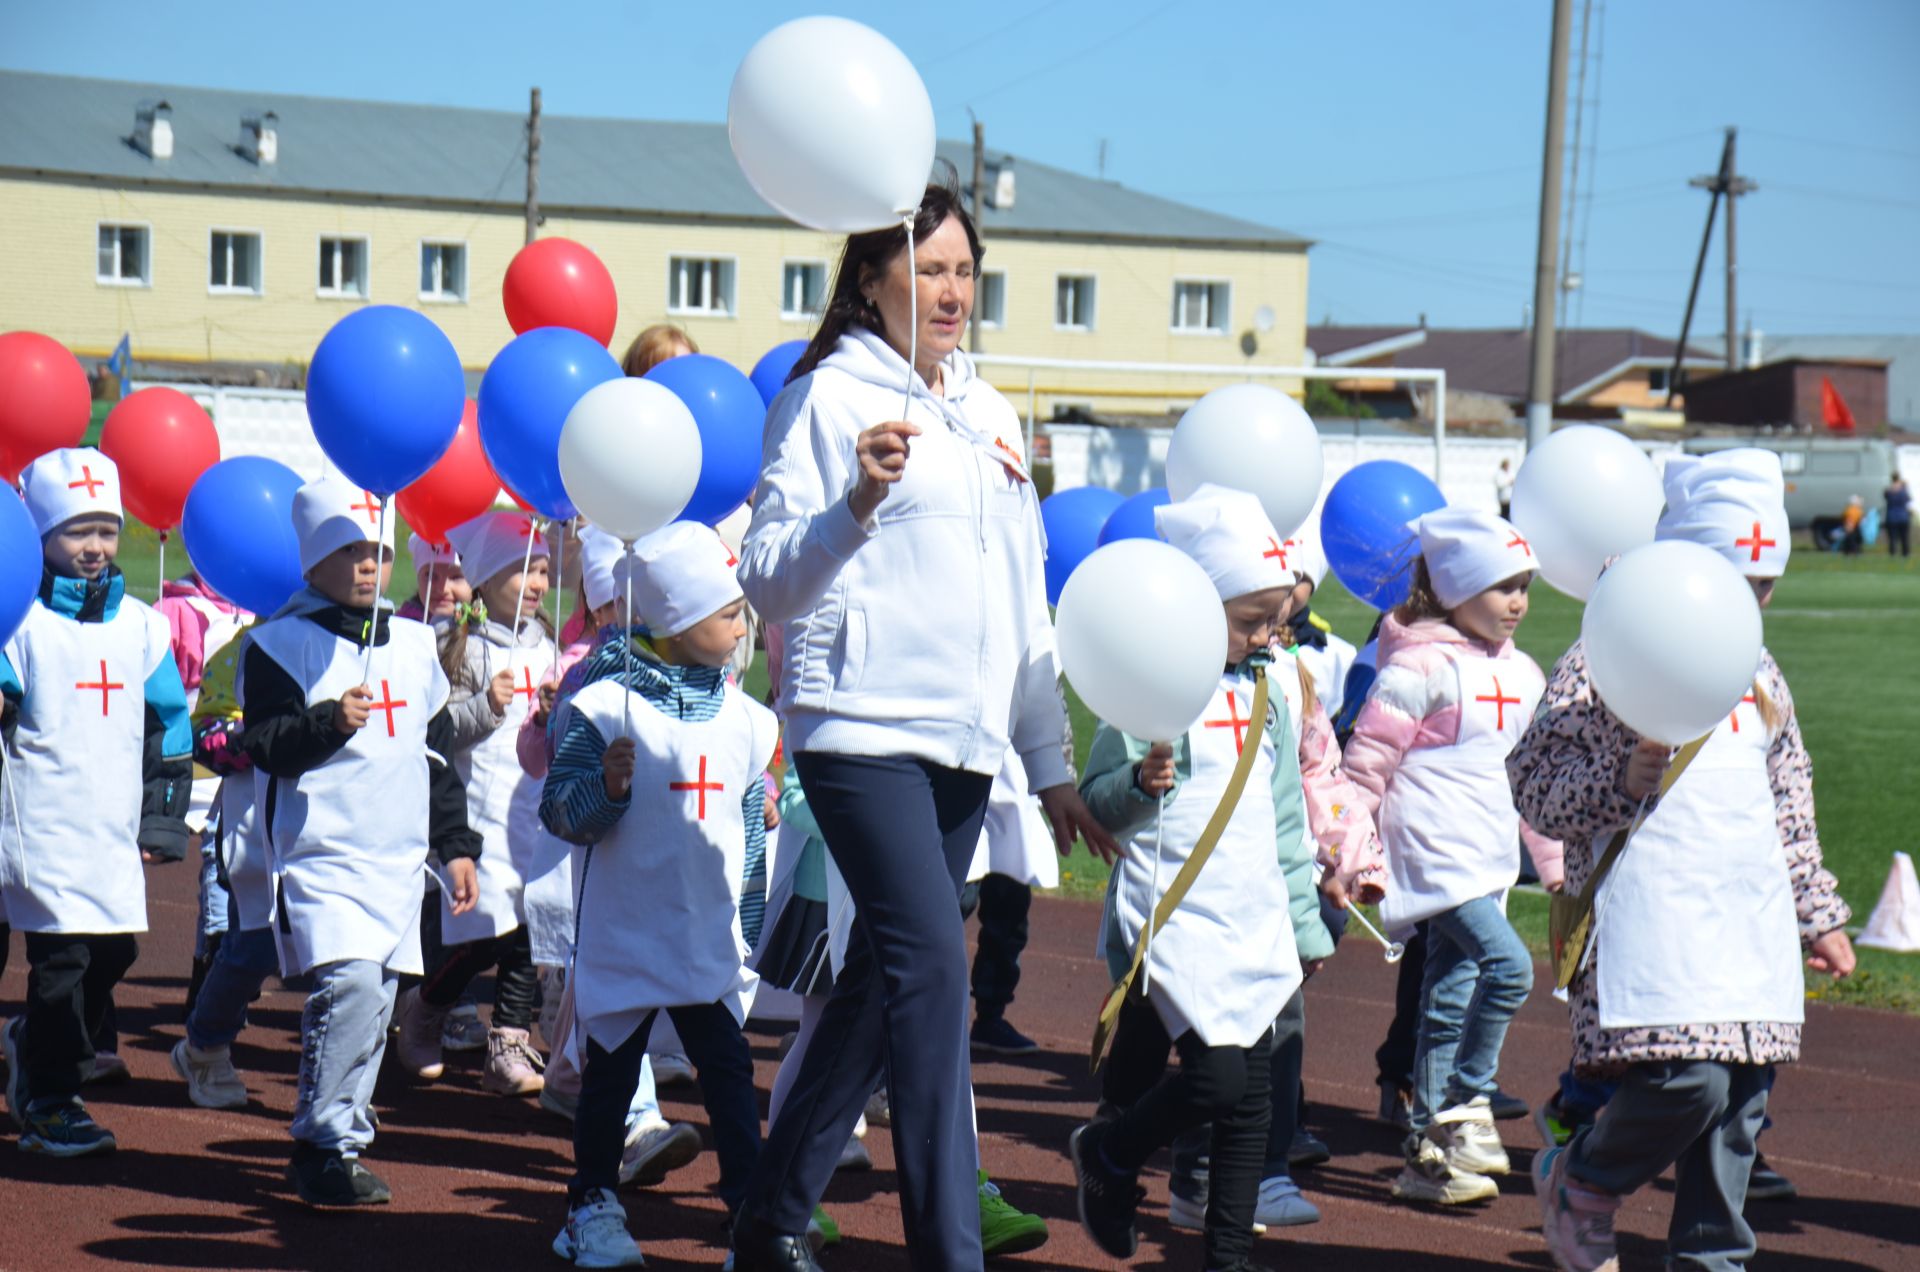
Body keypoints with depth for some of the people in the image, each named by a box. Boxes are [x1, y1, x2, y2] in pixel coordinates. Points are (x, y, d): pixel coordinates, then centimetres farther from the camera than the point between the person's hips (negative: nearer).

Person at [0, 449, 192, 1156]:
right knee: (61, 959, -7)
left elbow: (168, 726, 16)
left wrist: (162, 819, 12)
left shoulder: (140, 625, 11)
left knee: (113, 953, 6)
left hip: (114, 832, 5)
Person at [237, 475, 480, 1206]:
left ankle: (339, 1143, 16)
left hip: (402, 858, 6)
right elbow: (265, 746, -11)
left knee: (376, 1002, 6)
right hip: (324, 852, -6)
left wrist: (456, 845, 19)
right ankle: (324, 1146, -11)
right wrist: (330, 722, -28)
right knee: (349, 987, -20)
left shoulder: (415, 643, 15)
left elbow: (439, 751, 22)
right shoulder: (282, 643, -3)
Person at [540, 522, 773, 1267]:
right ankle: (593, 1206, 22)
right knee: (610, 1071, 8)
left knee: (729, 1068, -1)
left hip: (713, 944, 3)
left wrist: (752, 920, 13)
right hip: (623, 935, -3)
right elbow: (560, 812, -8)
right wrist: (606, 787, -27)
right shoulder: (601, 709, -8)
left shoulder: (745, 721, 6)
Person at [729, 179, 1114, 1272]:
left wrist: (1053, 765, 21)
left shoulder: (990, 413, 18)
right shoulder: (830, 396, -2)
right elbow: (770, 584, -7)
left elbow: (1023, 602, 23)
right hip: (865, 730, -7)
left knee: (881, 986, 8)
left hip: (965, 743, 7)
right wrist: (857, 501, -24)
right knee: (933, 963, -19)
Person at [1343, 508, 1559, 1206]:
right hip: (1435, 853, -8)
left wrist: (1555, 858, 23)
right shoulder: (1422, 666, -11)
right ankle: (1467, 1102, -6)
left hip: (1488, 860, 8)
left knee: (1451, 999, 10)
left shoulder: (1520, 673, 14)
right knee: (1508, 965, -21)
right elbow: (1367, 758, -11)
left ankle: (1427, 1150, 15)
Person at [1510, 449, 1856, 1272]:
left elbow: (1790, 809, 27)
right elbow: (1531, 780, -5)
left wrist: (1817, 916, 27)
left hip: (1751, 920, 7)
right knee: (1685, 1082, -18)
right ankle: (1578, 1184, 9)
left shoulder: (1760, 678, 19)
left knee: (1740, 1099, 4)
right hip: (1650, 916, -7)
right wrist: (1623, 783, -20)